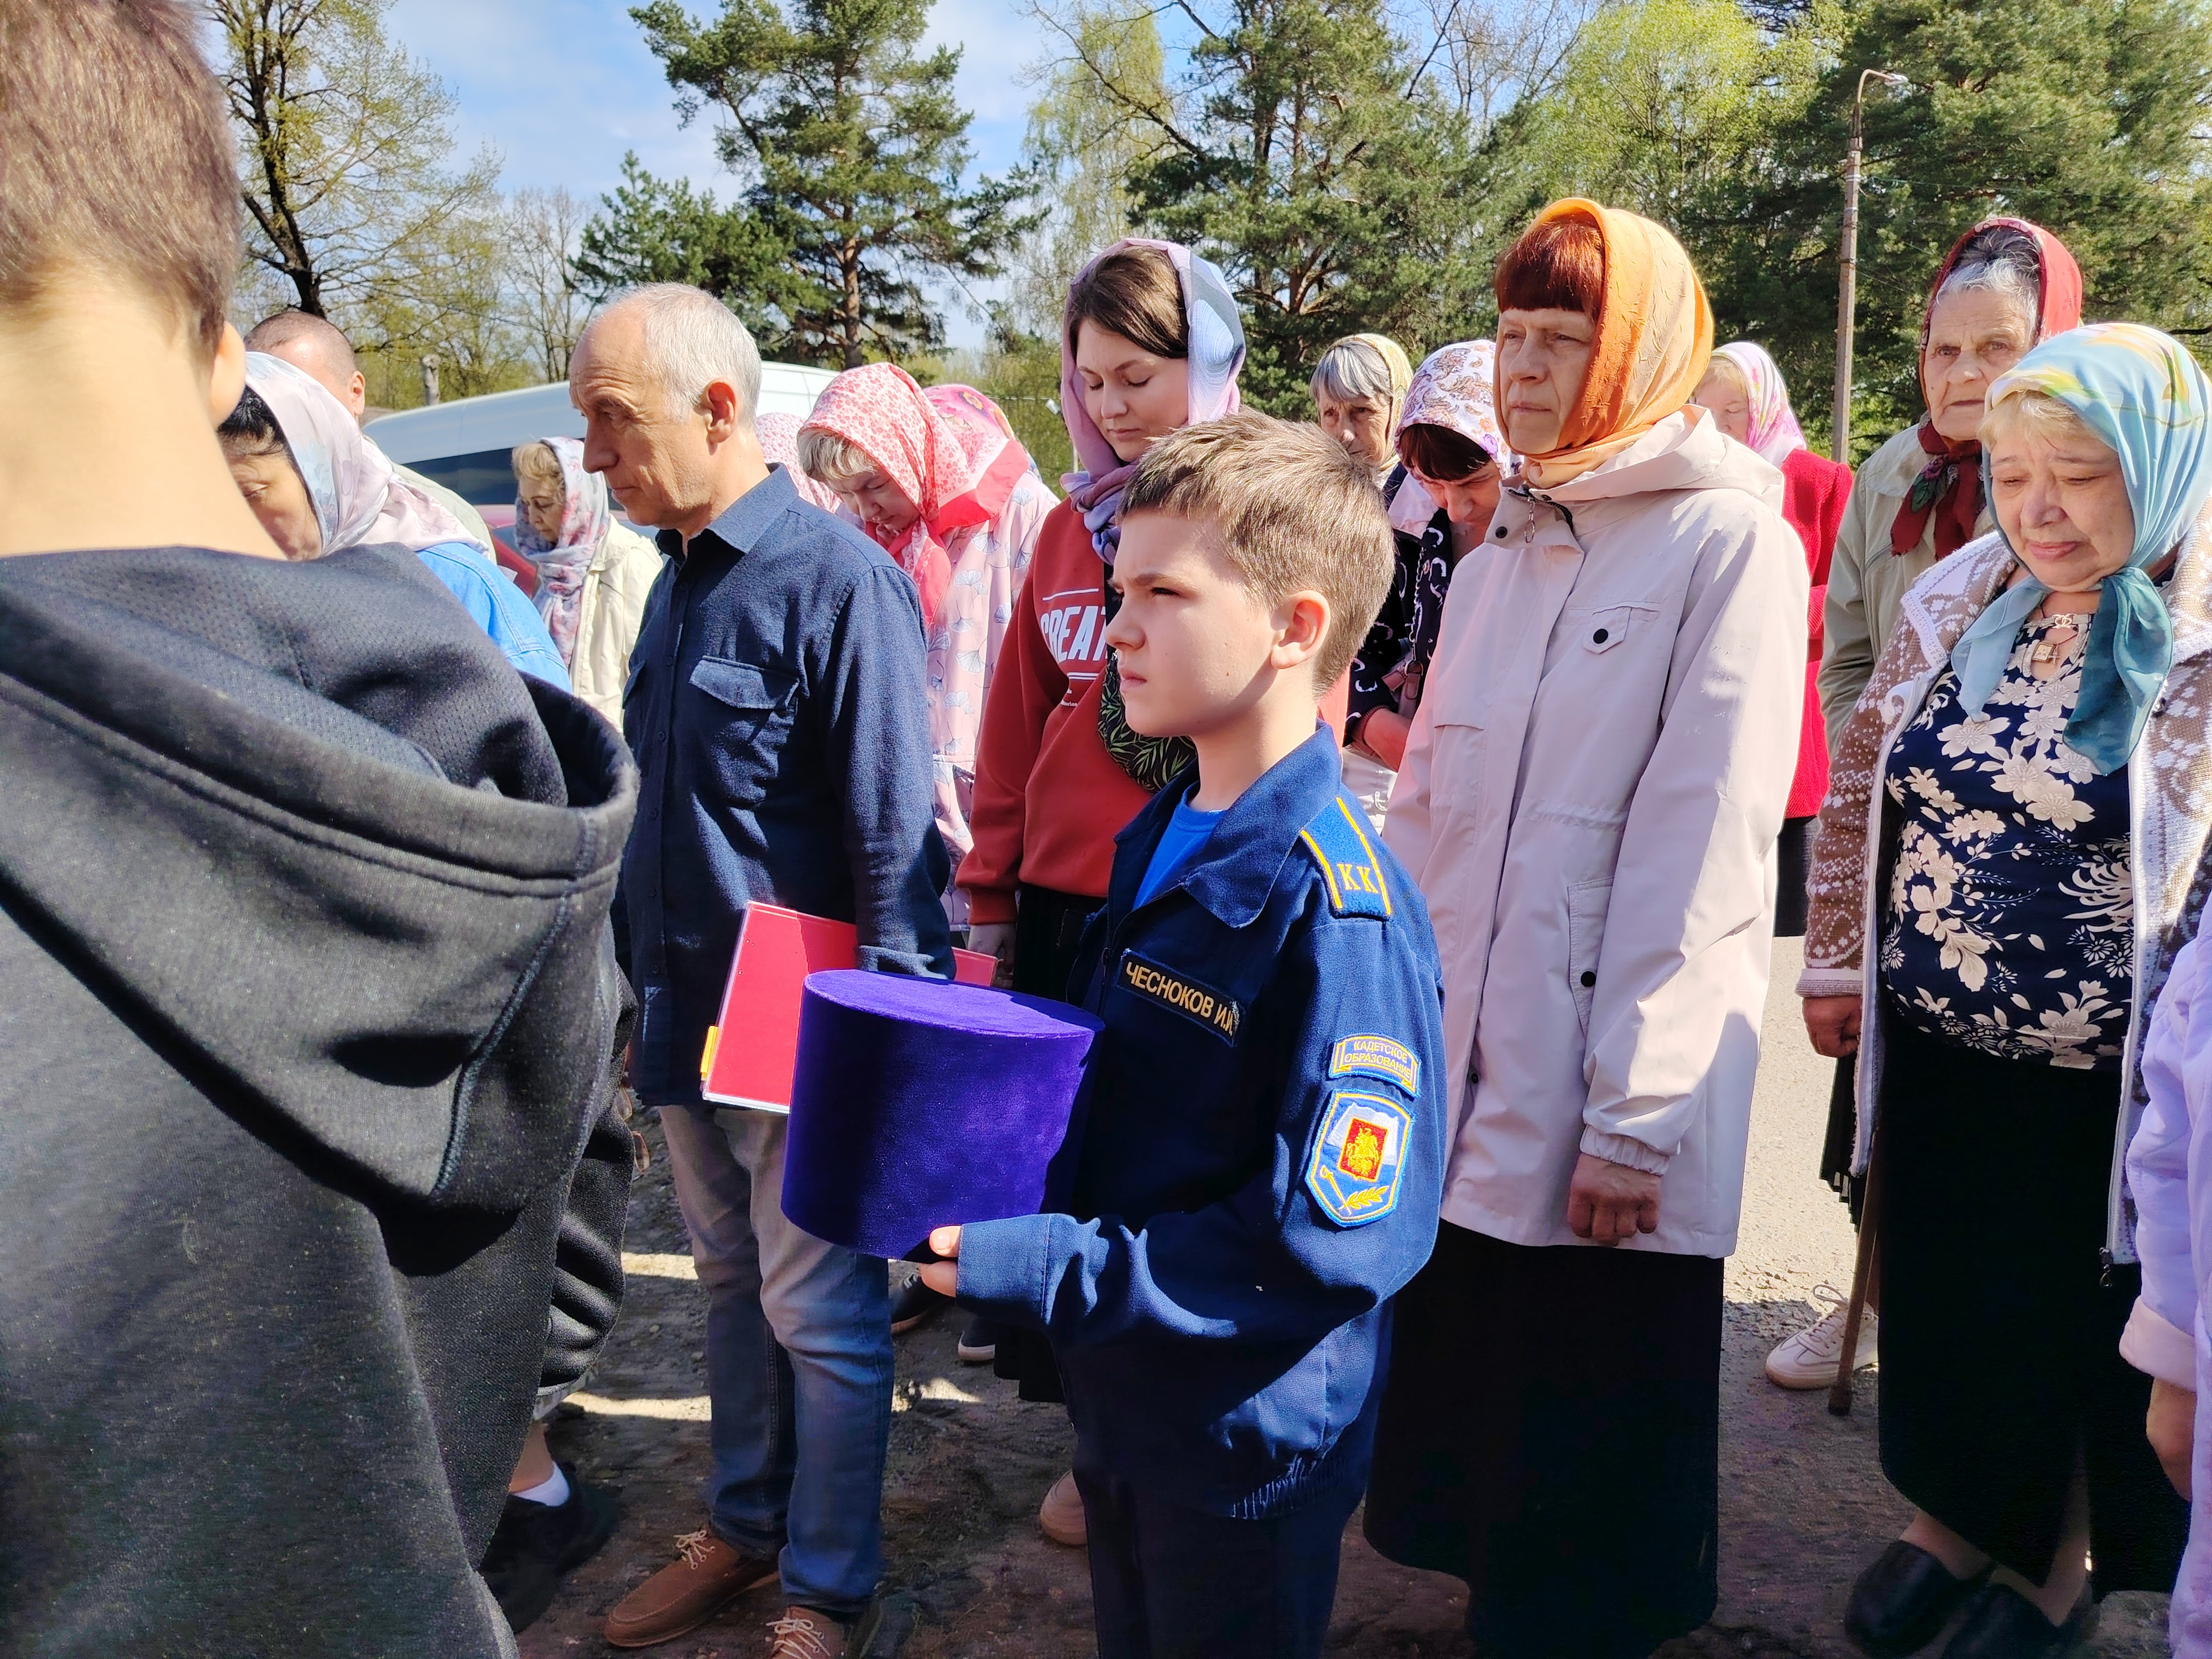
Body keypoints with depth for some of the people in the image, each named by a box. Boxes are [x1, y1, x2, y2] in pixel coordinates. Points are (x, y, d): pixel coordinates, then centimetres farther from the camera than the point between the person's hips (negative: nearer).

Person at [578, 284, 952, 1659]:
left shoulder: (838, 578, -17)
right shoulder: (680, 574, 9)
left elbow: (895, 834, -18)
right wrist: (647, 992, 17)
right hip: (689, 1016, 8)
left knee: (820, 1314, 8)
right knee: (733, 1287, 21)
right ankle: (746, 1527, 40)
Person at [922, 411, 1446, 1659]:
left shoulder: (1338, 911, -26)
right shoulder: (1159, 842, 1)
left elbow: (1335, 1240, -27)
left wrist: (1042, 1272, -26)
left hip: (1249, 1454, -7)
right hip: (1121, 1402, 7)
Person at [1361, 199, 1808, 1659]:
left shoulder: (1731, 540, -8)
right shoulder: (1502, 547, 12)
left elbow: (1705, 842, -14)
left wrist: (1634, 1113, -15)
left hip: (1608, 1104, -6)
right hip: (1460, 1075, 6)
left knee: (1585, 1457, 9)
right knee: (1458, 1406, 16)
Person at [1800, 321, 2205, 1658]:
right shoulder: (1959, 602, -1)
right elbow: (1862, 782, 8)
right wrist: (1838, 962, 8)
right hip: (1935, 1053, 3)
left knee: (2094, 1329, 16)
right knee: (1939, 1301, 18)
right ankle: (1954, 1515, 44)